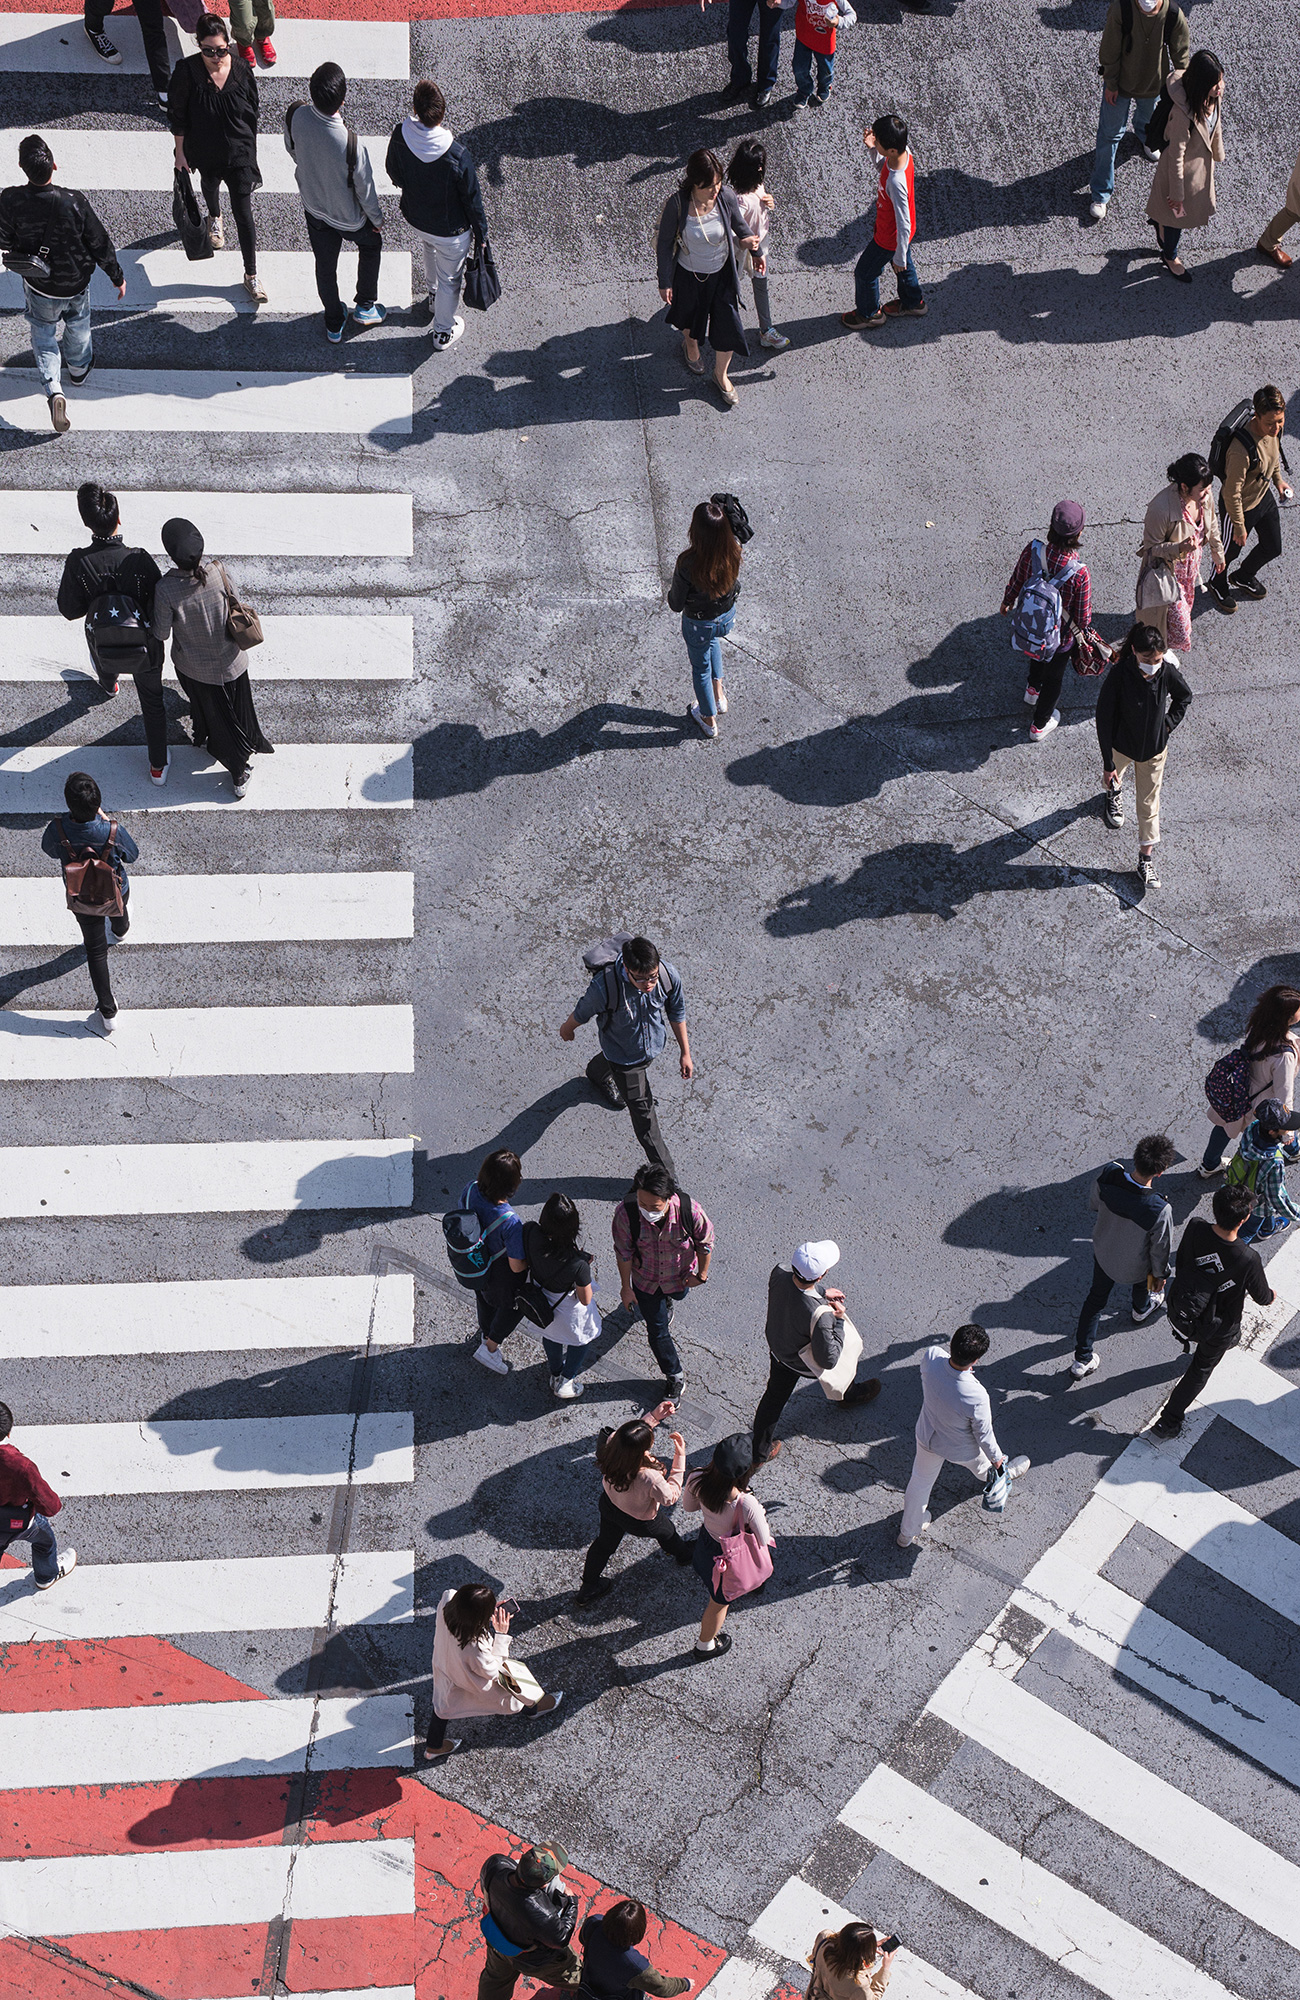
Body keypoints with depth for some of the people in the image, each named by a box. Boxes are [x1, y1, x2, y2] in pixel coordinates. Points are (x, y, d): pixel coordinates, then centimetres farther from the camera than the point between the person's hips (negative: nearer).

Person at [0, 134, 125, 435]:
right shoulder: (74, 202, -30)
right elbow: (100, 244, -17)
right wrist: (118, 276, -1)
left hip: (39, 286, 0)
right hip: (76, 282, 0)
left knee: (43, 334, 22)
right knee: (77, 325, 30)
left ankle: (53, 389, 3)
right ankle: (79, 368, 55)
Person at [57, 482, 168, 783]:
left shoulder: (78, 563, -28)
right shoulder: (140, 559, -31)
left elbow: (70, 609, -15)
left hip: (103, 644, 2)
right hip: (145, 647, -2)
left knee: (106, 670, 40)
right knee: (152, 701, 21)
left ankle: (108, 689, 77)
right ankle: (158, 766, 32)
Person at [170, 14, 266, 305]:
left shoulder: (241, 72, -17)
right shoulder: (187, 71, -21)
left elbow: (252, 114, -3)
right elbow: (178, 115, -10)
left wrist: (251, 152, 4)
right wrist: (180, 152, -6)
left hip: (239, 154, -1)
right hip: (205, 152, 1)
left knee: (243, 213, -2)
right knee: (209, 184, 33)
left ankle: (251, 275, 9)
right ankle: (214, 218, 69)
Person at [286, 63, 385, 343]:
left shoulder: (295, 116, -28)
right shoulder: (352, 144, -41)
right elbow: (365, 188, -23)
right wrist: (377, 218, -2)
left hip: (313, 208, 4)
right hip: (349, 217, -4)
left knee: (325, 265, 27)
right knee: (371, 245, 31)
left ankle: (334, 324, 47)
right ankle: (365, 306, 45)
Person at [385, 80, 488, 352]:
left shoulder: (400, 136, -26)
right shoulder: (457, 158, -38)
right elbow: (472, 201, -21)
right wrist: (480, 234, -2)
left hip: (415, 218, 5)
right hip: (451, 230, -5)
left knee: (431, 251, 39)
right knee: (450, 279, 23)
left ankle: (434, 296, 66)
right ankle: (443, 331, 47)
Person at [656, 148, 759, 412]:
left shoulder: (727, 197, -23)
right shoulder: (677, 204, -30)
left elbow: (740, 226, -2)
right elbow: (665, 243, -15)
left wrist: (750, 243, -23)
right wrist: (665, 282, -8)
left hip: (721, 273, 1)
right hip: (688, 274, -1)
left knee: (728, 325, 9)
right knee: (689, 315, 27)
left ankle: (720, 375, 39)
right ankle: (690, 345, 65)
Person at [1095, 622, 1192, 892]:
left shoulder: (1167, 672, -23)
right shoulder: (1119, 676, -31)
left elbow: (1184, 697, 2)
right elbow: (1104, 719, -22)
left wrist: (1168, 725, -5)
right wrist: (1108, 763, -19)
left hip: (1154, 748, 1)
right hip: (1122, 745, 0)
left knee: (1149, 803, 9)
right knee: (1112, 777, 32)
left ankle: (1146, 859, 22)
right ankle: (1114, 792, 70)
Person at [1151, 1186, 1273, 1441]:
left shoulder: (1195, 1228, -29)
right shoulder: (1248, 1260, -38)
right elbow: (1261, 1297, -16)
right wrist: (1271, 1295, 9)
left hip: (1178, 1310, 4)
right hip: (1217, 1325, -4)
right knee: (1202, 1368, 23)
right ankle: (1168, 1422, 34)